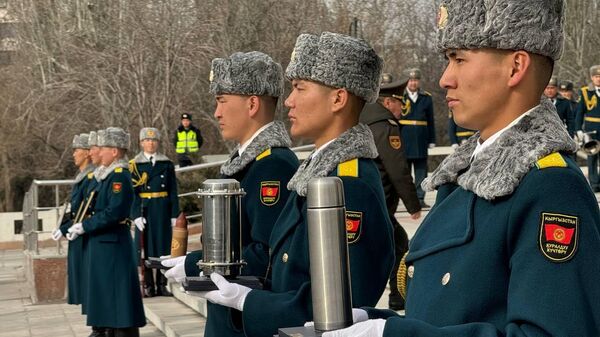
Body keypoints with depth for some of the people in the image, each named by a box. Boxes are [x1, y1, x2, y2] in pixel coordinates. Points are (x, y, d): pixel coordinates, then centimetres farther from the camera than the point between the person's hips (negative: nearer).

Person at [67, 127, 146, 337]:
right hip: (103, 244, 10)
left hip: (113, 246, -10)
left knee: (119, 295, -5)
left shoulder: (120, 177, -15)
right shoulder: (108, 175, 14)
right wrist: (81, 226, 5)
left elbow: (114, 212, -24)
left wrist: (83, 226, -18)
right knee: (108, 296, 15)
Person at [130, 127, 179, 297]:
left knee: (163, 245, 3)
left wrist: (174, 214, 1)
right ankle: (148, 285, 6)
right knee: (145, 246, 0)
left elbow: (173, 191, 7)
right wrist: (136, 215, -12)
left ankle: (162, 284, 10)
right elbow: (132, 192, -3)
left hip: (163, 211, 2)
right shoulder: (134, 165, 2)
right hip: (144, 210, -2)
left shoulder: (167, 164, 7)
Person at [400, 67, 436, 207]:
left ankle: (420, 198, 8)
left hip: (421, 141, 2)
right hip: (403, 141, -2)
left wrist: (431, 141, 9)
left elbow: (430, 121, 12)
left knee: (421, 170, 3)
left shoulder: (426, 98, 9)